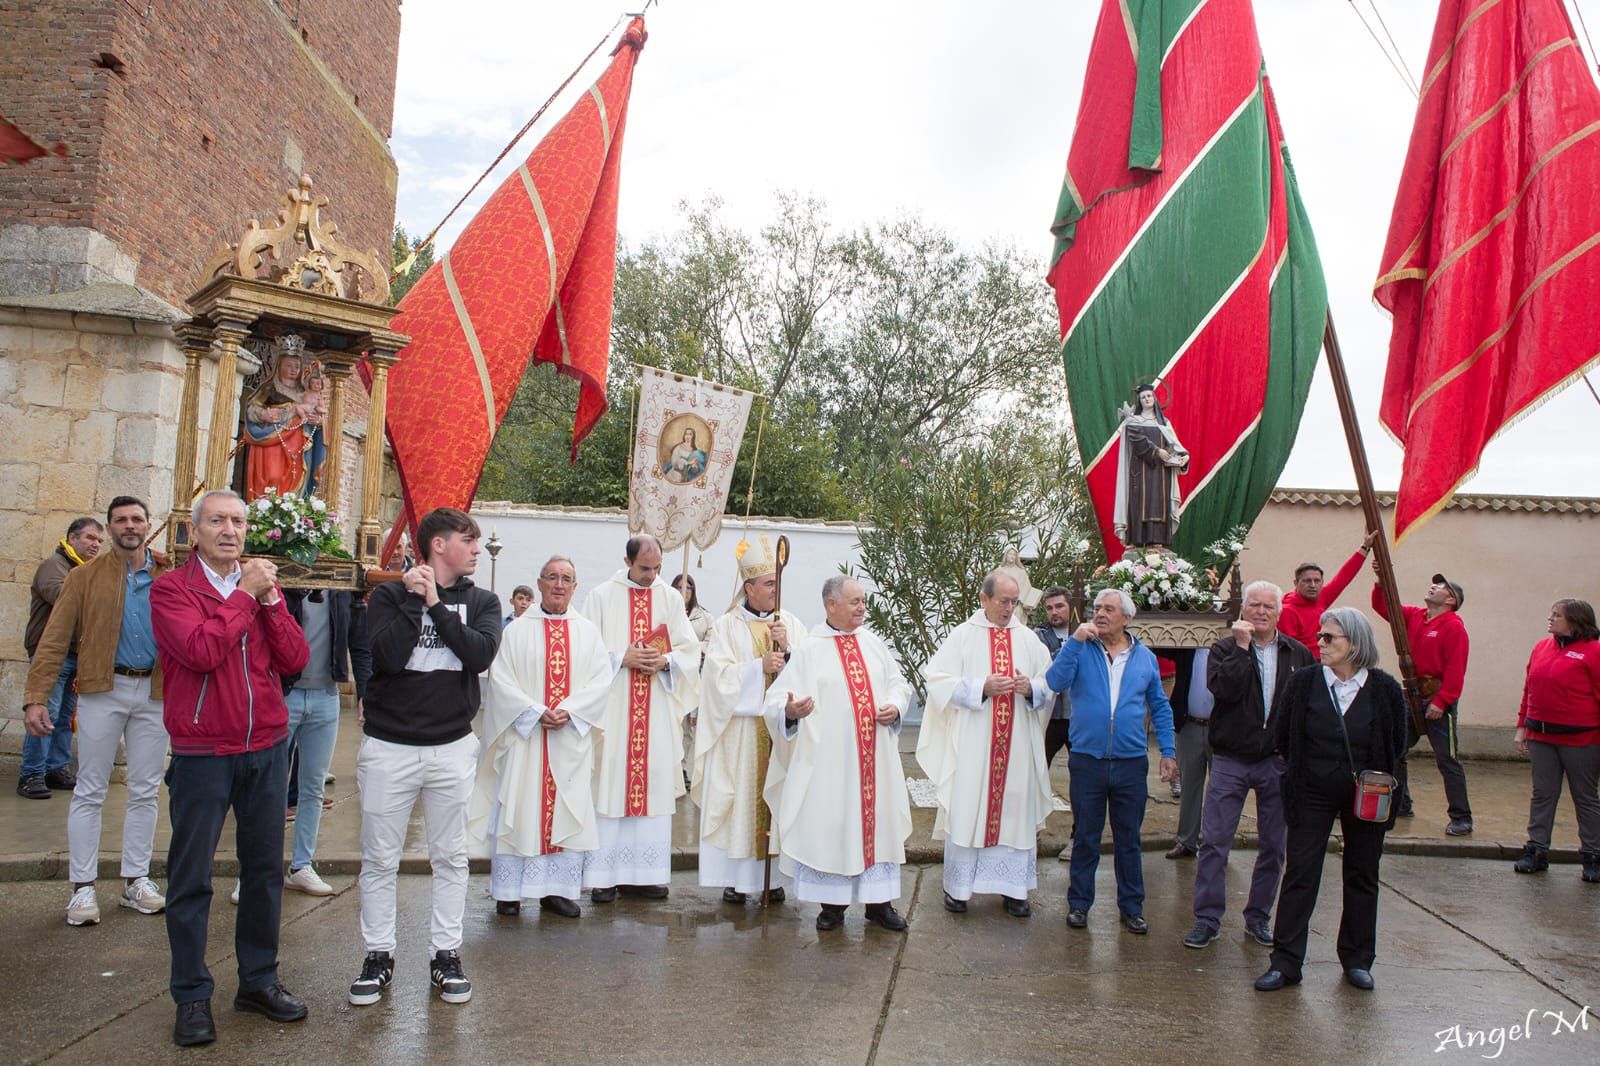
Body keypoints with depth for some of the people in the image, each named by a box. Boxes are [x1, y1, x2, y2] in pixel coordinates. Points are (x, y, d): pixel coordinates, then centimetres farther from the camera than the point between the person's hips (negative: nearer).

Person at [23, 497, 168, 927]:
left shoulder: (170, 578, 6)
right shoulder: (85, 577, 1)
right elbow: (54, 640, -4)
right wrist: (35, 698, -12)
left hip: (155, 692, 2)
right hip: (103, 690, -2)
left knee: (145, 791, 9)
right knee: (90, 791, 4)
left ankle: (135, 880, 20)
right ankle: (82, 887, 12)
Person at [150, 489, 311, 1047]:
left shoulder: (263, 585, 9)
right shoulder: (172, 588, -5)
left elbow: (295, 660, -1)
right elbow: (200, 651, -22)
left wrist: (270, 599, -11)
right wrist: (244, 594, -16)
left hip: (266, 749, 5)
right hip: (201, 754, -4)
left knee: (265, 869, 12)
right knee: (191, 877, 3)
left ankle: (259, 980, 26)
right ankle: (192, 996, 16)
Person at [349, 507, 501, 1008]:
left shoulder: (481, 601, 5)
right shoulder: (389, 595, 0)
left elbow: (481, 654, -14)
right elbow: (387, 656, -17)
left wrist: (436, 604, -12)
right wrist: (415, 599, -13)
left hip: (452, 746, 2)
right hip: (388, 746, -1)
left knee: (450, 856, 8)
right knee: (380, 858, 7)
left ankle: (447, 954, 20)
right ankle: (378, 954, 21)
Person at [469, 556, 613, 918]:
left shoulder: (587, 631, 8)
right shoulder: (517, 631, 2)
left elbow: (602, 680, 0)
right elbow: (501, 680, -5)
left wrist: (568, 710, -14)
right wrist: (537, 712, -16)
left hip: (572, 737, 2)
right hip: (524, 735, -2)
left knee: (567, 811, 3)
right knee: (517, 810, 2)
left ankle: (557, 889, 13)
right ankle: (509, 891, 13)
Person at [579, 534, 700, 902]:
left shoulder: (670, 598, 9)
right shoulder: (602, 596, 2)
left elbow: (690, 649, 8)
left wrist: (665, 660, -10)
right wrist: (621, 659, -14)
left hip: (658, 710, 3)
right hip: (613, 708, -2)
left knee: (653, 784, 4)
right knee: (610, 785, -2)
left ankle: (645, 872, 13)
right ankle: (604, 875, 6)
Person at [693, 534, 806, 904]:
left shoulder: (792, 624, 9)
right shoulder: (727, 626, 1)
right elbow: (719, 674, -9)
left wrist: (787, 650, -15)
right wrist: (760, 667, -18)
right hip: (740, 730, -2)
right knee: (740, 796, 0)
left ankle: (772, 876, 13)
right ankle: (736, 877, 10)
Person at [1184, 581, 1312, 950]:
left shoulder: (1298, 654, 4)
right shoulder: (1225, 649, -2)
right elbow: (1224, 690, -20)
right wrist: (1241, 647, -19)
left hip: (1278, 762, 2)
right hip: (1231, 761, -2)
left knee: (1273, 846, 10)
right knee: (1215, 842, -2)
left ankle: (1259, 917, 25)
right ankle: (1207, 919, 7)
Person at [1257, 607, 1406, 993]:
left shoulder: (1384, 689, -6)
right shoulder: (1303, 682, -6)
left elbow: (1396, 744, 5)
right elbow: (1282, 736, 3)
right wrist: (1304, 771, 7)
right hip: (1312, 795, 0)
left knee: (1362, 877, 12)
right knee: (1300, 875, -1)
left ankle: (1357, 960, 26)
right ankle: (1285, 962, 4)